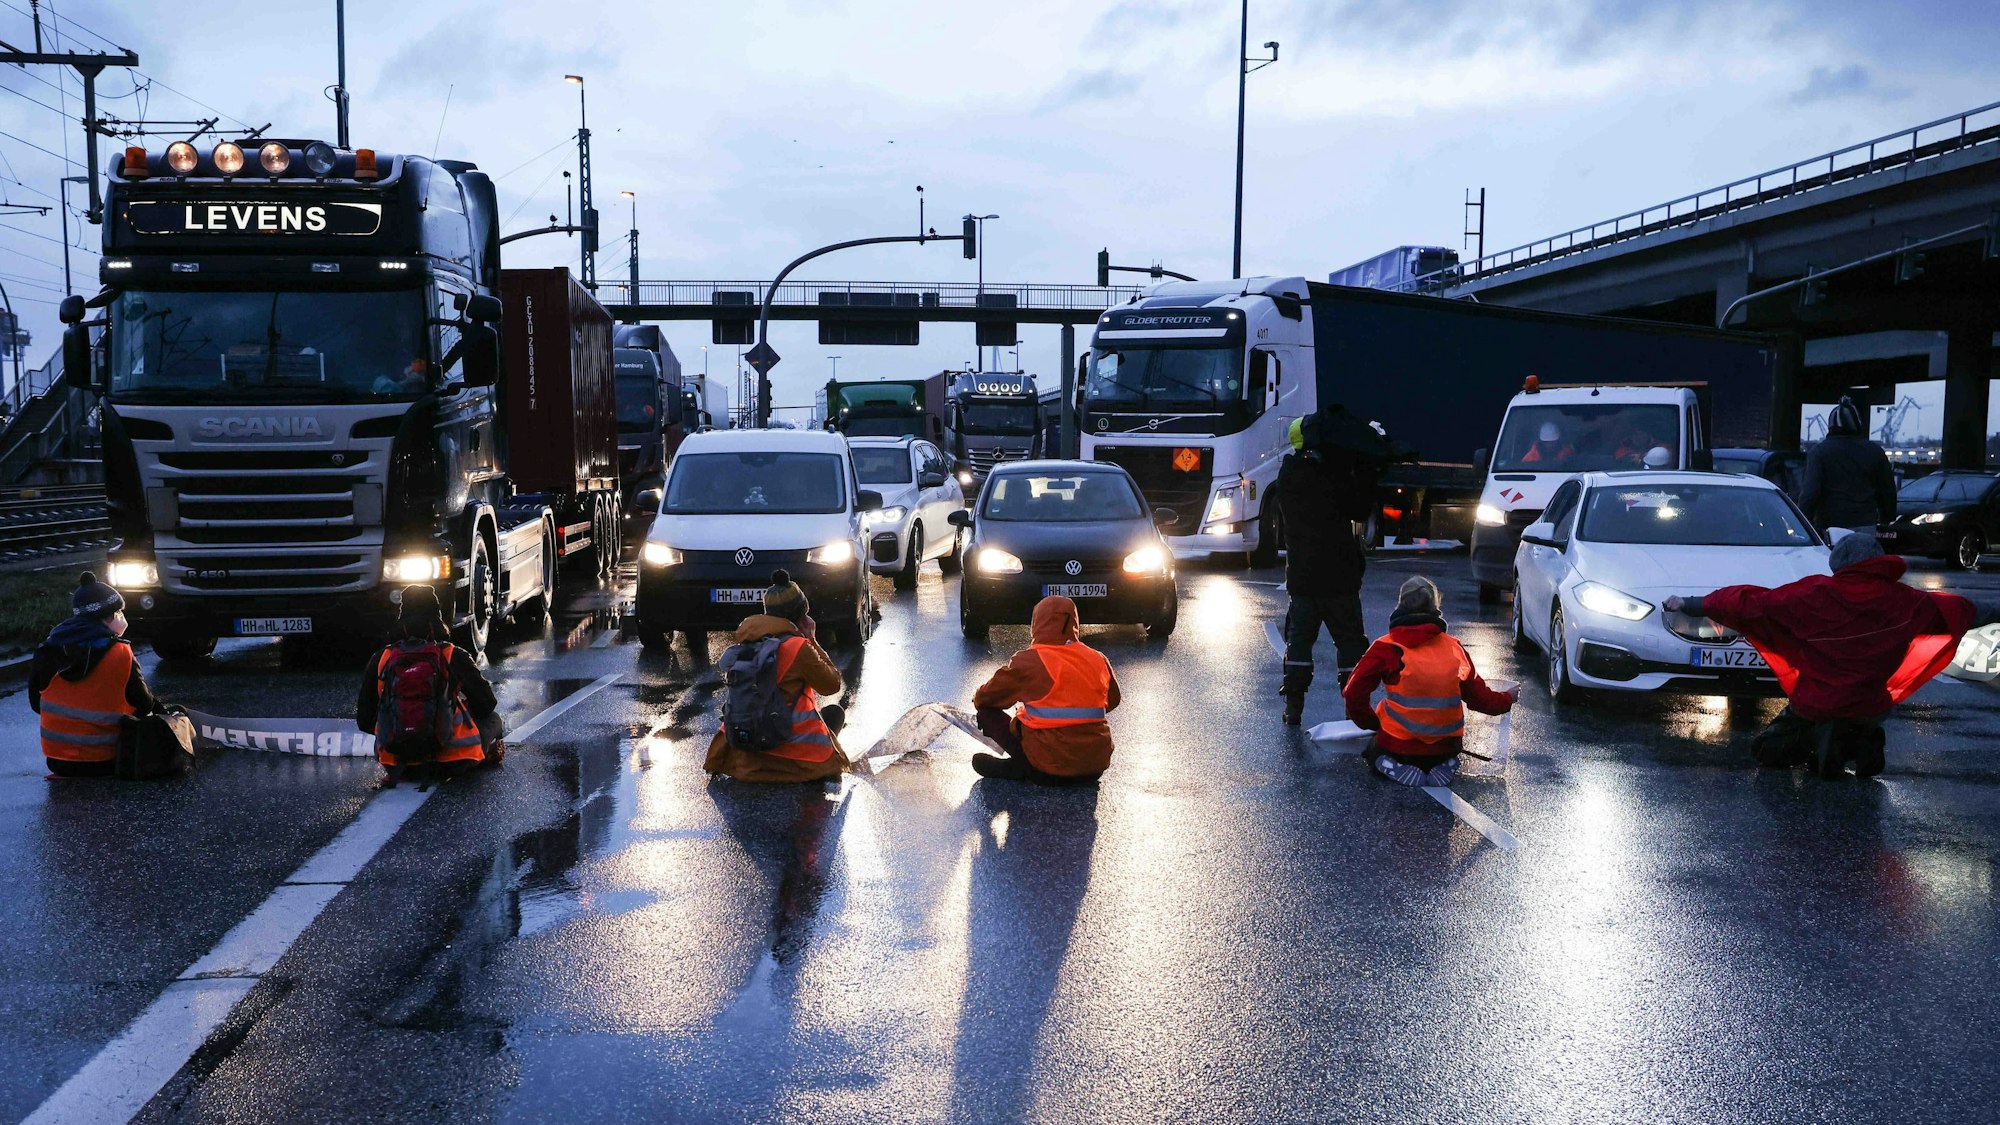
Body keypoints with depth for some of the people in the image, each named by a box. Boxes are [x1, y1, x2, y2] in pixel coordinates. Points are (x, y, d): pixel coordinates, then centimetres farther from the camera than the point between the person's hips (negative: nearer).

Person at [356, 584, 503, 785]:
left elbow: (364, 721, 8)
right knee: (492, 718, 27)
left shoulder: (380, 660, 1)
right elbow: (487, 704, 5)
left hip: (398, 758, 2)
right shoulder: (454, 657, -5)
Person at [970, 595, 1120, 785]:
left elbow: (982, 699, 4)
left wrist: (978, 699, 28)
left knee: (987, 713, 11)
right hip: (1096, 768, 4)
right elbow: (1112, 701, 23)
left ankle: (1017, 768, -3)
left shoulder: (1028, 661, -7)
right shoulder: (1098, 660, 4)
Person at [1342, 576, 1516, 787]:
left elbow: (1354, 694, -10)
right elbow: (1477, 695, 8)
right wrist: (1506, 700, 28)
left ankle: (1398, 768, -4)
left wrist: (1372, 723, 8)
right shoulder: (1454, 647, 0)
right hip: (1446, 747, 3)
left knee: (1374, 752, 29)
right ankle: (1443, 767, 1)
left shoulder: (1386, 648, -9)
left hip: (1398, 746, -3)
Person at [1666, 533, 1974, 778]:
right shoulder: (1905, 602, -8)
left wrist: (1690, 605, 1)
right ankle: (1862, 741, -2)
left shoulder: (1813, 596, -15)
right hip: (1870, 708, 2)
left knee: (1767, 750, 22)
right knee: (1864, 727, 36)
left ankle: (1818, 738, -9)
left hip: (1813, 704, -1)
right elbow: (1958, 612, 7)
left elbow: (1748, 604, -10)